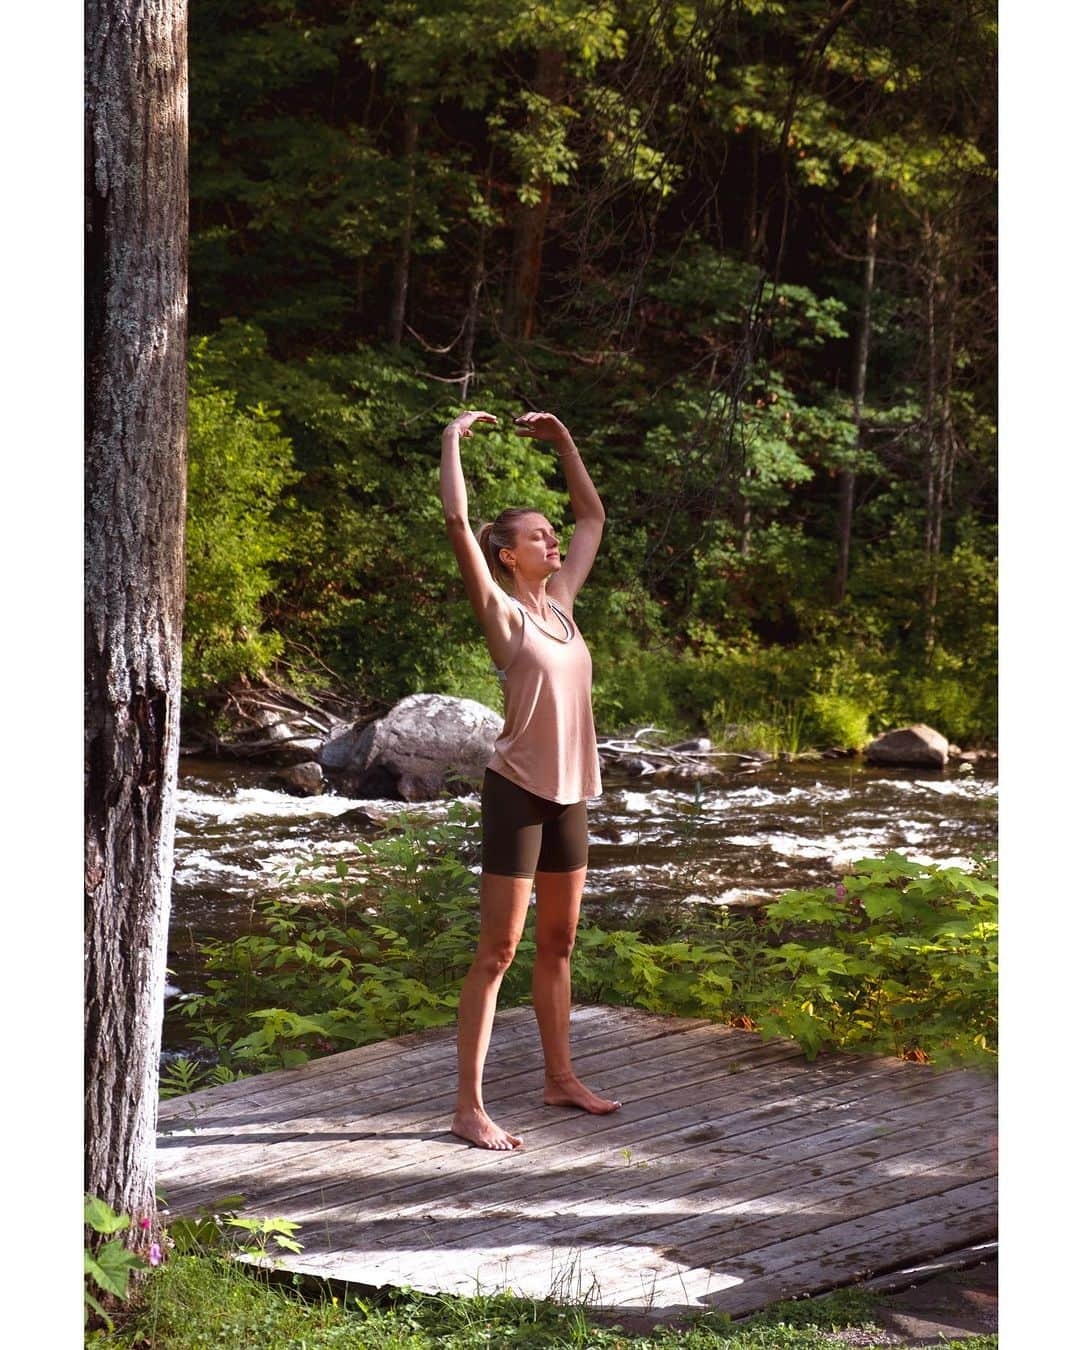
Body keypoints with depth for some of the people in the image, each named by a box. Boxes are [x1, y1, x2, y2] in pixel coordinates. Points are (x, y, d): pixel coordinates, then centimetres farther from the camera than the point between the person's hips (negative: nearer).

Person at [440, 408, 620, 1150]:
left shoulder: (561, 601, 10)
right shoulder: (503, 613, -8)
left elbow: (593, 518, 22)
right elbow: (457, 522, -19)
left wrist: (563, 442, 18)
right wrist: (453, 441, -11)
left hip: (569, 796, 7)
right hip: (518, 792, -7)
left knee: (559, 943, 16)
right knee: (499, 951, -6)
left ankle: (561, 1076, 28)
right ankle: (469, 1106, -4)